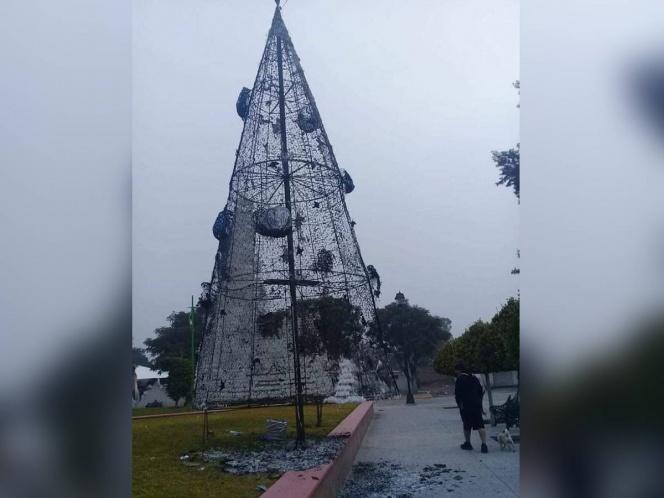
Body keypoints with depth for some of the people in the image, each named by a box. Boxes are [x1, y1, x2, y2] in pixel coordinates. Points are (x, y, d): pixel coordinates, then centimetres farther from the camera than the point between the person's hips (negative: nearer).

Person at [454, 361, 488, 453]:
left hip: (466, 407, -4)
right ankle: (484, 444, -12)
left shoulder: (459, 380, -6)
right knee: (480, 426, 0)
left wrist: (459, 404, -1)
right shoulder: (474, 378, 13)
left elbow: (457, 394, -11)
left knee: (467, 426, 11)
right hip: (477, 405, 4)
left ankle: (468, 443, 22)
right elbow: (481, 391, 16)